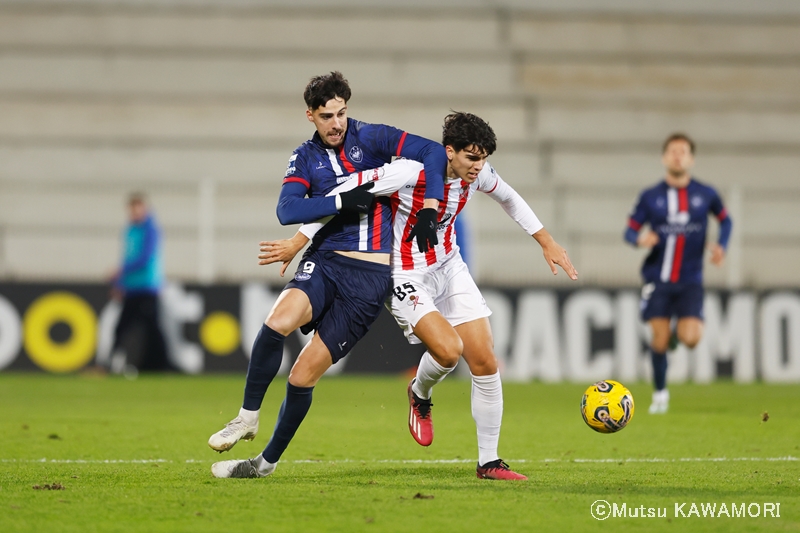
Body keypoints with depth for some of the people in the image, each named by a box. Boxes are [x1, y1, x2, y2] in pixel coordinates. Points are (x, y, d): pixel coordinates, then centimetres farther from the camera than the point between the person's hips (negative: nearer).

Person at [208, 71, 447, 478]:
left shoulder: (370, 138, 1)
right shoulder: (305, 158, 8)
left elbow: (433, 152, -4)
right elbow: (287, 210, -7)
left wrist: (428, 208, -14)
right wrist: (343, 202, -17)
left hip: (370, 273, -2)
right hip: (324, 260, 2)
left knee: (304, 374, -4)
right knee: (279, 320, -31)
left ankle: (267, 462, 12)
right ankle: (248, 417, -14)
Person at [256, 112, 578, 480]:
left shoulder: (476, 174, -8)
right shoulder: (410, 171, -28)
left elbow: (508, 198, 16)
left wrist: (547, 243, 18)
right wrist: (298, 243, -18)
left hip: (448, 266, 6)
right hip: (406, 276, -6)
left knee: (484, 361, -2)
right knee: (449, 349, -26)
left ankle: (489, 462, 11)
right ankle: (420, 395, 12)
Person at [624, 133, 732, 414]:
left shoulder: (705, 194, 2)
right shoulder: (650, 196, 0)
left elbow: (725, 219, 19)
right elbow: (630, 230, 3)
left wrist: (721, 245, 2)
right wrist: (640, 239, -20)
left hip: (690, 281, 0)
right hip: (657, 279, 0)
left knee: (690, 338, -15)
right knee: (659, 340, -5)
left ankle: (681, 329, 24)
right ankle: (660, 393, 16)